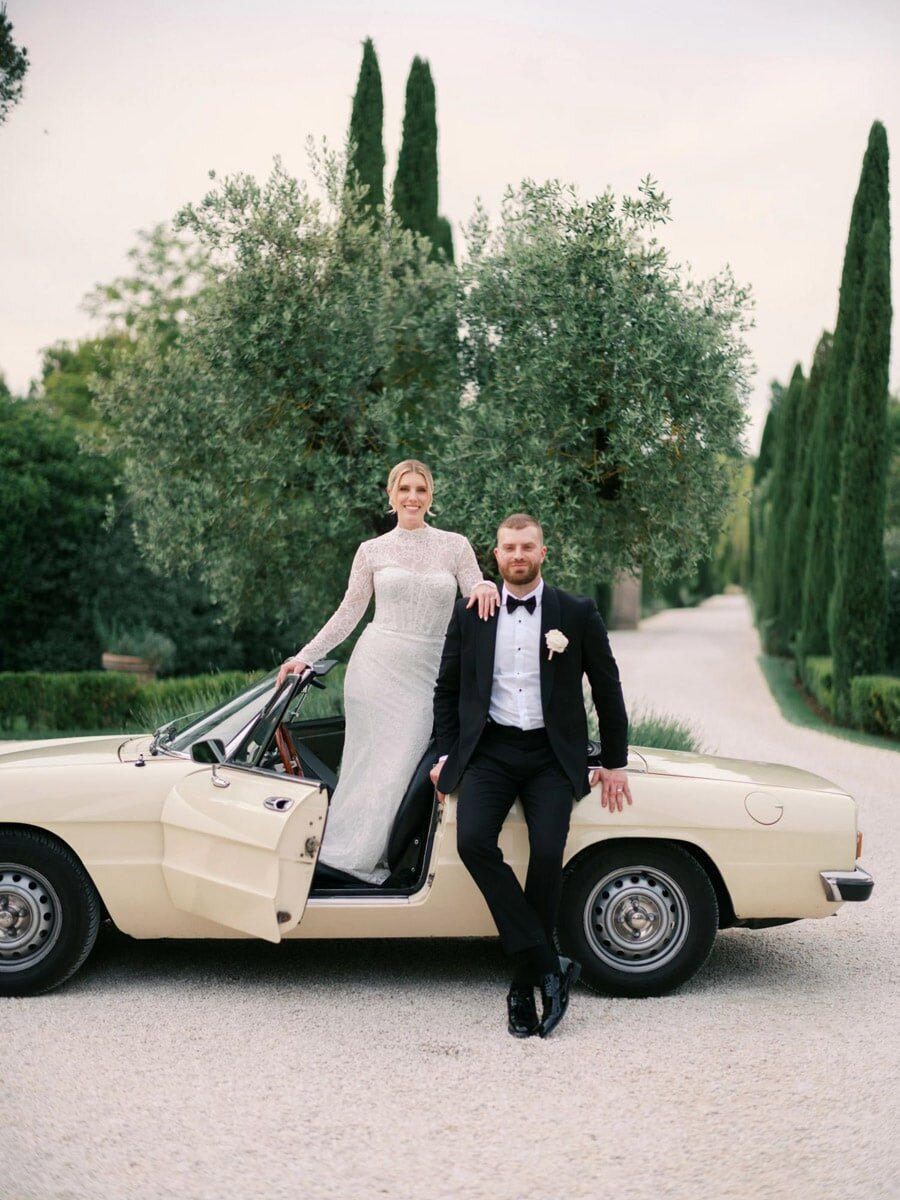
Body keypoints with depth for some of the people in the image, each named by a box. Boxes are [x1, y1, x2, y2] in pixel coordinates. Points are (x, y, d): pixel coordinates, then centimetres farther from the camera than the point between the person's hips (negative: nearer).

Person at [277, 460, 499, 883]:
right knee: (370, 764, 2)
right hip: (377, 668, 0)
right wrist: (304, 657, 6)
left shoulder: (455, 546, 5)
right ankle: (346, 850, 16)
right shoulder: (372, 551, 6)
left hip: (427, 674, 1)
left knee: (401, 768, 0)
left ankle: (368, 857, 16)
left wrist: (486, 586, -21)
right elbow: (348, 613, 10)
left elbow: (480, 608, 3)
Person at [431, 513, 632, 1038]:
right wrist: (449, 754, 9)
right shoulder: (469, 616, 9)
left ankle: (525, 984, -6)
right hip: (489, 751, 1)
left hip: (552, 754, -1)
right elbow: (447, 690, 17)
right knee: (474, 840, -25)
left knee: (548, 852, -23)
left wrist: (615, 763, 10)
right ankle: (549, 966, -18)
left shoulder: (578, 614, 4)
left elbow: (608, 690, 10)